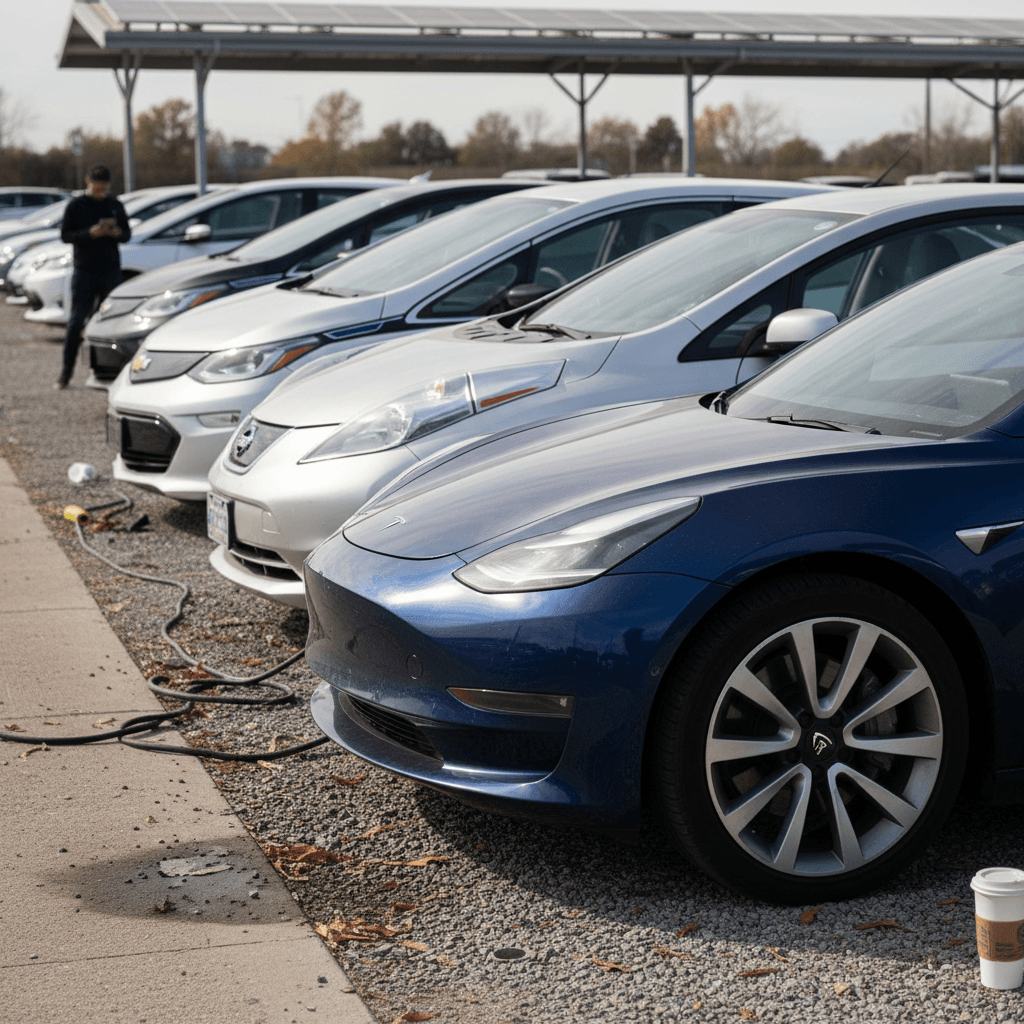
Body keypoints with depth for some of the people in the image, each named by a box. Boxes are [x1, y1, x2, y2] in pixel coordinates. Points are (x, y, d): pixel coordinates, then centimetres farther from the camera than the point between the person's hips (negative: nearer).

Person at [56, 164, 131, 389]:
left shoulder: (115, 205, 10)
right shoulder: (76, 205, 0)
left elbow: (127, 233, 14)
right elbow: (65, 235, -3)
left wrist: (118, 233, -10)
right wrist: (89, 233, -19)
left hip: (111, 271, 3)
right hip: (85, 271, -3)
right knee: (76, 321, -6)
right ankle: (66, 372, -2)